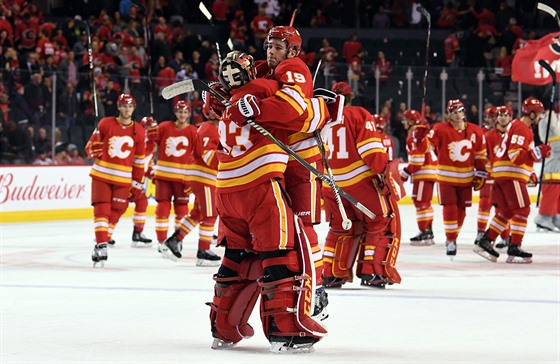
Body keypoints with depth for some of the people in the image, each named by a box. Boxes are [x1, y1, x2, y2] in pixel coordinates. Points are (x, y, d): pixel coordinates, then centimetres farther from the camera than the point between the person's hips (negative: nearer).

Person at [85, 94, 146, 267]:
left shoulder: (139, 131, 4)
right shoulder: (105, 124, -2)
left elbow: (139, 160, 8)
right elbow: (90, 144, 4)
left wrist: (137, 183, 8)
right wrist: (94, 150, -20)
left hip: (123, 179, 2)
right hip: (102, 174, -2)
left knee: (114, 212, 1)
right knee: (101, 209, -11)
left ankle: (100, 246, 9)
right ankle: (101, 246, -15)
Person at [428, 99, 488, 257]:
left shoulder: (476, 132, -1)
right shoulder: (440, 130, -11)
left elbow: (481, 154, 6)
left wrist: (481, 173, 5)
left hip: (466, 178, 3)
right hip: (446, 177, -3)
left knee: (461, 210, 8)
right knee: (450, 209, -8)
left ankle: (453, 237, 26)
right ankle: (450, 241, 1)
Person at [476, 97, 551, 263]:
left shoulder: (524, 128, 20)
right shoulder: (521, 128, -14)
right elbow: (516, 155, -23)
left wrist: (530, 174, 22)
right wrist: (539, 152, -24)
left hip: (504, 174, 10)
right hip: (510, 174, -10)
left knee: (506, 211, 12)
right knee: (522, 210, -9)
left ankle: (486, 242, 11)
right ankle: (514, 249, -11)